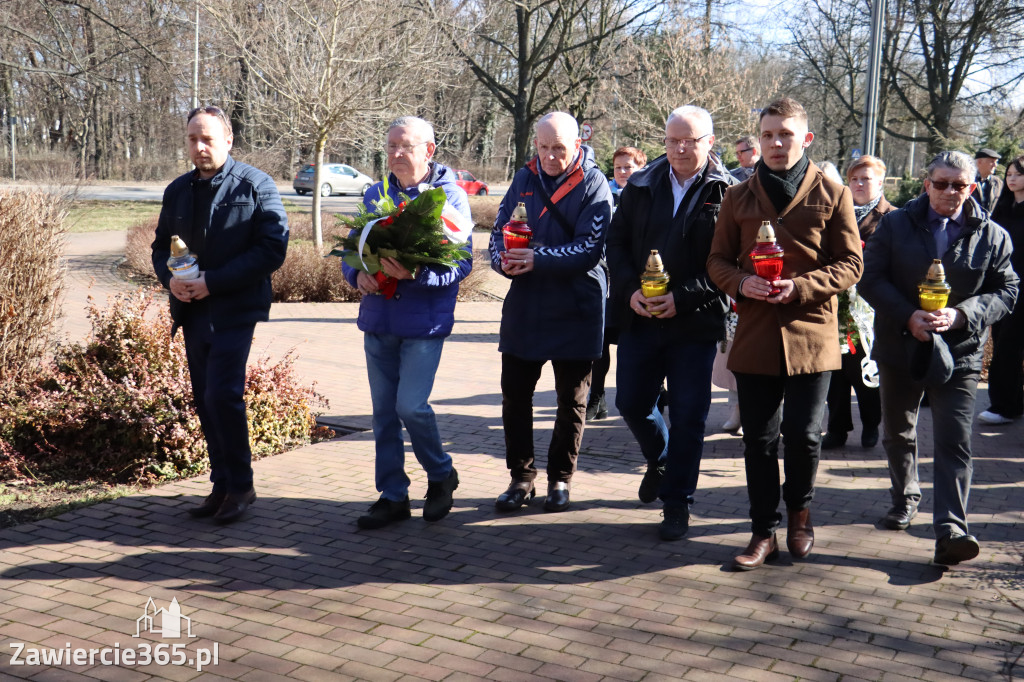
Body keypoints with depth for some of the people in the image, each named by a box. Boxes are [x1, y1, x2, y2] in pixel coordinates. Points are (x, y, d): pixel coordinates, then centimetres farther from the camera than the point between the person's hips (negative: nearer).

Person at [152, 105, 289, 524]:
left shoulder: (255, 186, -6)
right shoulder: (178, 191, 13)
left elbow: (273, 248, -13)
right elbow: (161, 245, 20)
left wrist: (213, 281, -17)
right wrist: (169, 278, -4)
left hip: (234, 311, -6)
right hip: (192, 312, 6)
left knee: (222, 395, -13)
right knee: (205, 402, 9)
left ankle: (241, 485, 3)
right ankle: (222, 486, 21)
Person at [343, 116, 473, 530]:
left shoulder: (450, 197, -4)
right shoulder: (374, 196, 11)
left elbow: (461, 264, -11)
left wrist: (415, 274, -27)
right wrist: (357, 275, -7)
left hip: (425, 323, -5)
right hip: (378, 321, 5)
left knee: (411, 406, -12)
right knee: (384, 412, 9)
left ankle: (441, 475, 16)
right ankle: (392, 496, 20)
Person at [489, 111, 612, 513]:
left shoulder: (593, 185, -9)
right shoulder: (524, 179, 7)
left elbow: (589, 249, -18)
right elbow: (499, 229, 7)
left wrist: (537, 259, -27)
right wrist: (504, 260, -15)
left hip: (574, 311, -4)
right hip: (523, 307, 4)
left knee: (571, 399, 9)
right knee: (515, 393, 8)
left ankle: (560, 479, 24)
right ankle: (522, 477, 22)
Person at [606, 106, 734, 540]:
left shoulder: (726, 194, -6)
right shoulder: (641, 186, 7)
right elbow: (617, 241, 8)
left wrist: (683, 297, -19)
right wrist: (629, 289, -8)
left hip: (696, 321, -4)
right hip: (640, 317, 4)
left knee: (688, 415, 3)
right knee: (632, 404, 11)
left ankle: (677, 502, 17)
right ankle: (659, 460, 42)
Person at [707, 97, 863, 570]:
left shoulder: (831, 194, 3)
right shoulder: (739, 197, 11)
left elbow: (851, 263, 0)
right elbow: (717, 260, 13)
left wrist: (800, 286, -15)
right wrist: (740, 282, -10)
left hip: (810, 333, -2)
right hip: (755, 335, 2)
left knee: (803, 435, 3)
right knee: (758, 439, 6)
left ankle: (799, 512, 31)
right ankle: (764, 532, 18)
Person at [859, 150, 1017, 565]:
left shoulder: (992, 237, 1)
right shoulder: (895, 225, 1)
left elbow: (1006, 292, 1)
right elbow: (871, 279, -3)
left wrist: (960, 315, -17)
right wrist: (908, 316, -17)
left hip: (959, 355, -2)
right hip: (900, 348, 2)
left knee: (954, 443, -10)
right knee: (898, 434, 18)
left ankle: (950, 531, -13)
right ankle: (905, 497, 42)